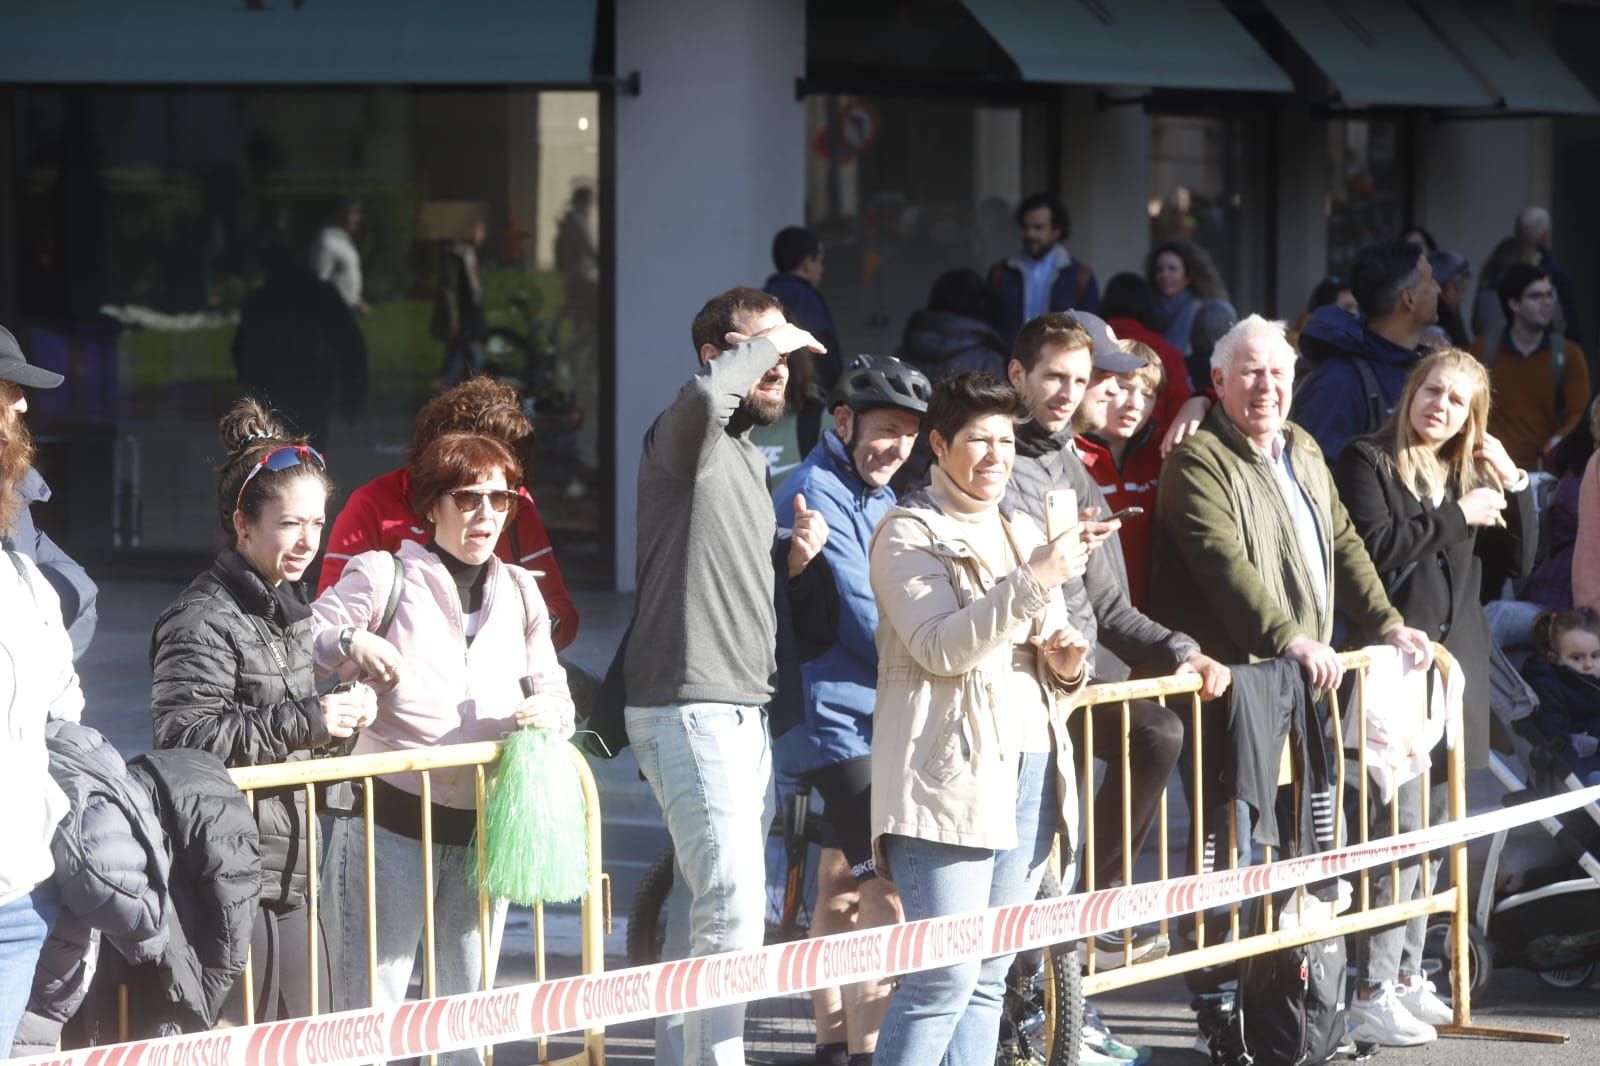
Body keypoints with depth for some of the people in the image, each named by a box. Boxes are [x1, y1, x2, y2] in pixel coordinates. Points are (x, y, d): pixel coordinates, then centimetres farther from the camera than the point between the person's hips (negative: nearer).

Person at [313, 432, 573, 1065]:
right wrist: (348, 642, -22)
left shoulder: (520, 592, 17)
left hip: (483, 822, 5)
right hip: (391, 817, -5)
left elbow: (551, 689, 17)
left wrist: (548, 712, -7)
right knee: (372, 1002, -7)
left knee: (467, 1006, 12)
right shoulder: (384, 576, 2)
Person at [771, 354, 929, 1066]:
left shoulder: (877, 498, 17)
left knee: (841, 887, 14)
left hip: (873, 719, 10)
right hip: (841, 720, -10)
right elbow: (864, 621, -18)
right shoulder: (818, 495, -15)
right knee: (887, 892, -14)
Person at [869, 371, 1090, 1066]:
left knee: (990, 977, 7)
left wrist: (1067, 663, 2)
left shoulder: (1023, 535, 20)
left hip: (1029, 770, 7)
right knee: (945, 975, -14)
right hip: (950, 774, -7)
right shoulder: (910, 533, -1)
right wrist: (1033, 582, -21)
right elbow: (941, 648, -15)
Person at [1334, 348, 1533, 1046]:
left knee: (1432, 825, 9)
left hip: (1456, 663, 7)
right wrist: (1458, 516, -12)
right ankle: (1374, 993, -13)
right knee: (1400, 822, -13)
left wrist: (1513, 486, 2)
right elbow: (1375, 547, -16)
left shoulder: (1470, 473, 17)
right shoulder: (1368, 462, -2)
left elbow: (1520, 562, 15)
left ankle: (1406, 974, 16)